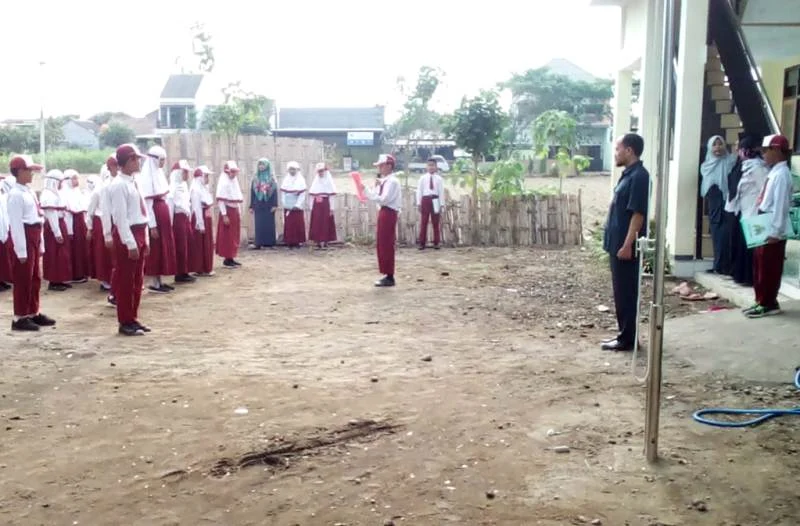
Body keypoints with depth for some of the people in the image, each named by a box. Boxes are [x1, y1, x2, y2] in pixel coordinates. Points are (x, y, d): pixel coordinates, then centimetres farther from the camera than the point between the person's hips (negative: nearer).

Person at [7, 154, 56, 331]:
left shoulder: (30, 192, 12)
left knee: (34, 278, 15)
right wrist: (21, 250, -21)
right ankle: (20, 317, 6)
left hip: (34, 237, 9)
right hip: (24, 237, -9)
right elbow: (16, 224, -20)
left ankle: (33, 313, 26)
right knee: (23, 279, -2)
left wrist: (40, 244, 17)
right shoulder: (15, 194, -16)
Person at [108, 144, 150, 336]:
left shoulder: (133, 183, 13)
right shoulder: (118, 185, -16)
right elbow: (121, 218, -20)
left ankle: (133, 319, 24)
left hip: (139, 233, 9)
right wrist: (130, 243, -21)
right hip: (127, 236, -9)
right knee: (125, 280, 0)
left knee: (137, 280, 14)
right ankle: (125, 323, 9)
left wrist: (144, 239, 15)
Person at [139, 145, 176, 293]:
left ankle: (159, 280, 19)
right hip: (154, 216, -9)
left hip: (163, 215, 9)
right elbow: (147, 203, -15)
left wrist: (168, 219, 15)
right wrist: (152, 225, -18)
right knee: (155, 250, -2)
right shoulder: (147, 177, -13)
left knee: (164, 248, 11)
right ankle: (152, 283, 5)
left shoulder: (159, 174, 13)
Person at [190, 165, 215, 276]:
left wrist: (206, 223, 13)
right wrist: (201, 225, -20)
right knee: (200, 245, -2)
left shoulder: (204, 188, 14)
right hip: (200, 219, -9)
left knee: (207, 244, 12)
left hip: (206, 219, 9)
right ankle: (200, 270, 4)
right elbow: (197, 209, -18)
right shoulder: (196, 190, -15)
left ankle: (206, 268, 20)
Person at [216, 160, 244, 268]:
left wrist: (239, 212, 14)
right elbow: (220, 200, -17)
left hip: (235, 211, 8)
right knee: (227, 237, -3)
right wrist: (224, 215, -20)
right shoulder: (223, 181, -13)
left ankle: (231, 258, 18)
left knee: (235, 236, 11)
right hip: (228, 211, -8)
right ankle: (226, 259, 2)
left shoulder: (235, 181, 12)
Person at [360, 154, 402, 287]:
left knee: (386, 245, -6)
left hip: (388, 214, -10)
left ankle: (390, 277, -1)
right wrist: (376, 187, 1)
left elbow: (383, 199, -24)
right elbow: (378, 197, 15)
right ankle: (387, 275, 21)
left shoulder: (392, 181, -15)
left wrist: (366, 190, -22)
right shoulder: (385, 181, 16)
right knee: (381, 245, 14)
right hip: (384, 213, 10)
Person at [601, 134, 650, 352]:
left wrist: (627, 245, -22)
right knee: (621, 291, 14)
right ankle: (624, 334, 22)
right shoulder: (628, 174, 14)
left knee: (627, 292, -3)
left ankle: (628, 339, 5)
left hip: (625, 245, -10)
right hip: (617, 243, 10)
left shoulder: (639, 176, -16)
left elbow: (638, 214, -20)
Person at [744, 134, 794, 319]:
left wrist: (775, 232, -22)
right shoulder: (774, 172, 12)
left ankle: (768, 304, 9)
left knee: (769, 268, 0)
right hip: (764, 229, 9)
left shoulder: (781, 174, -16)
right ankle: (762, 302, 23)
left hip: (773, 232, -9)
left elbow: (781, 205, -20)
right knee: (760, 267, 14)